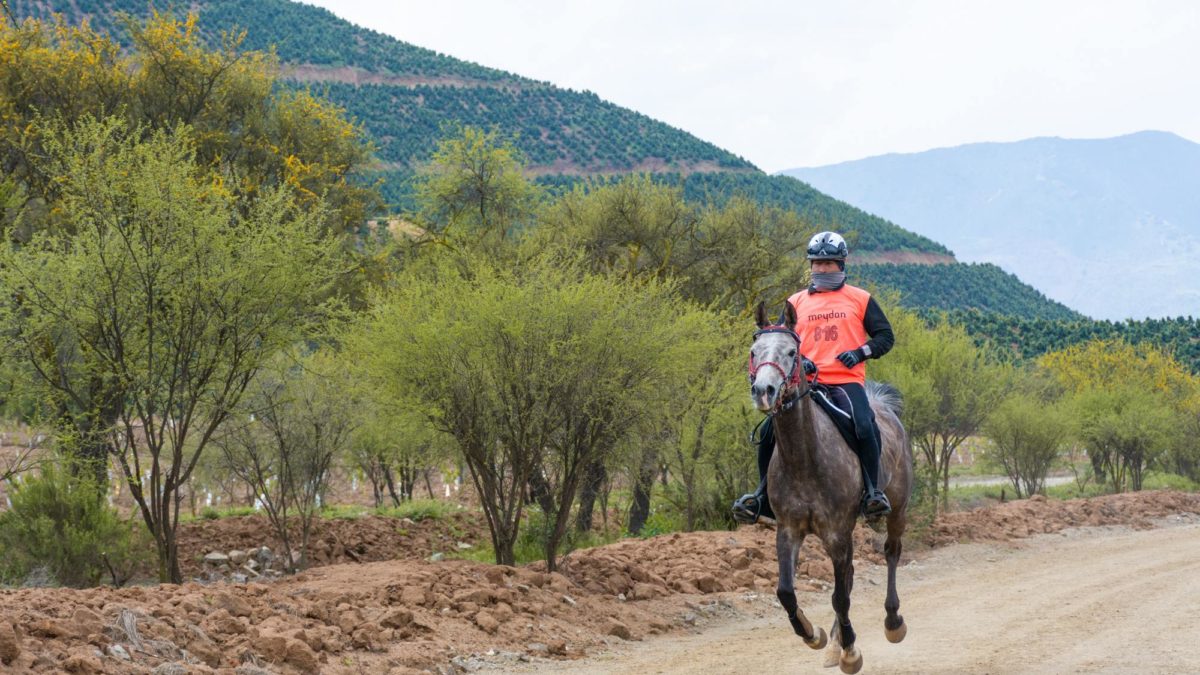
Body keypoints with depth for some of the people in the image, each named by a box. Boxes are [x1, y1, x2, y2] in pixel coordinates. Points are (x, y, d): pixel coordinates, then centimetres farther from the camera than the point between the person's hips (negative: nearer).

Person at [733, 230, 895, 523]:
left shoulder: (860, 299, 11)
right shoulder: (796, 302, 17)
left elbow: (885, 336, 11)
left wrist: (861, 352, -8)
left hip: (847, 381, -2)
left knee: (865, 428, -29)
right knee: (769, 430, -14)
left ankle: (873, 491, -15)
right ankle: (764, 495, 0)